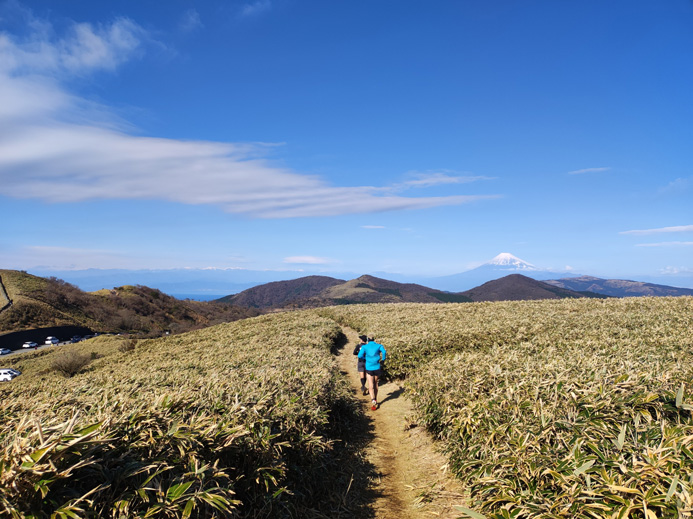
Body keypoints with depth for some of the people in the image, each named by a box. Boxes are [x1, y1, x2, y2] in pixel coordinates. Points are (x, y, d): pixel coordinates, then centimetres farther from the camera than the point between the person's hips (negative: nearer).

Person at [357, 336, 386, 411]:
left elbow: (360, 355, -10)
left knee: (371, 386, -2)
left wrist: (365, 358, 9)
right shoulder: (379, 346, 3)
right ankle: (375, 399, 30)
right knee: (375, 383, 20)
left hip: (369, 368, -1)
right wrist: (383, 360, 0)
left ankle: (373, 400, -23)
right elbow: (384, 352, -15)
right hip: (377, 368, 1)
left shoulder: (365, 346, 2)